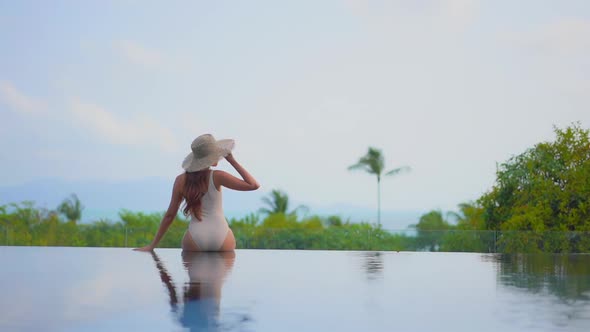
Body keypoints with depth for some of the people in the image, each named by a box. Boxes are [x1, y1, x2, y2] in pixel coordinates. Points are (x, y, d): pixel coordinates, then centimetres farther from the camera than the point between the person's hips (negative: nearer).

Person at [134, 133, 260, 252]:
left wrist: (152, 245, 14)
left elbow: (170, 215, 6)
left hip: (195, 239, 2)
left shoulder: (181, 180, 4)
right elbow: (254, 185, -2)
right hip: (222, 239, -2)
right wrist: (232, 161, 3)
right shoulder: (217, 177, -4)